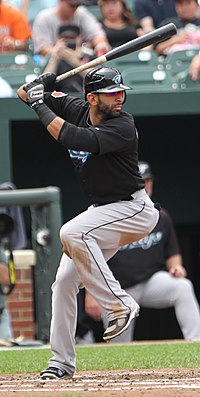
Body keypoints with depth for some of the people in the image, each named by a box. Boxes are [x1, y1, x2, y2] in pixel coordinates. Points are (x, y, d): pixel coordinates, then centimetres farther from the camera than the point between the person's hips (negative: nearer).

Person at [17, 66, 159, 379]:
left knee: (72, 233, -32)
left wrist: (41, 106, -28)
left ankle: (120, 305, -24)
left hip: (134, 209, -8)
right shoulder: (77, 110, -2)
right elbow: (23, 93, 4)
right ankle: (62, 361, 9)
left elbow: (75, 139, -36)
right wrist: (39, 87, -19)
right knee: (64, 280, 1)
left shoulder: (123, 125, -22)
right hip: (101, 211, 8)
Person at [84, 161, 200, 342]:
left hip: (152, 281, 2)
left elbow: (172, 253, 15)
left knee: (183, 286, -29)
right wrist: (91, 294, -16)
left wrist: (175, 265, -10)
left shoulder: (161, 217, 5)